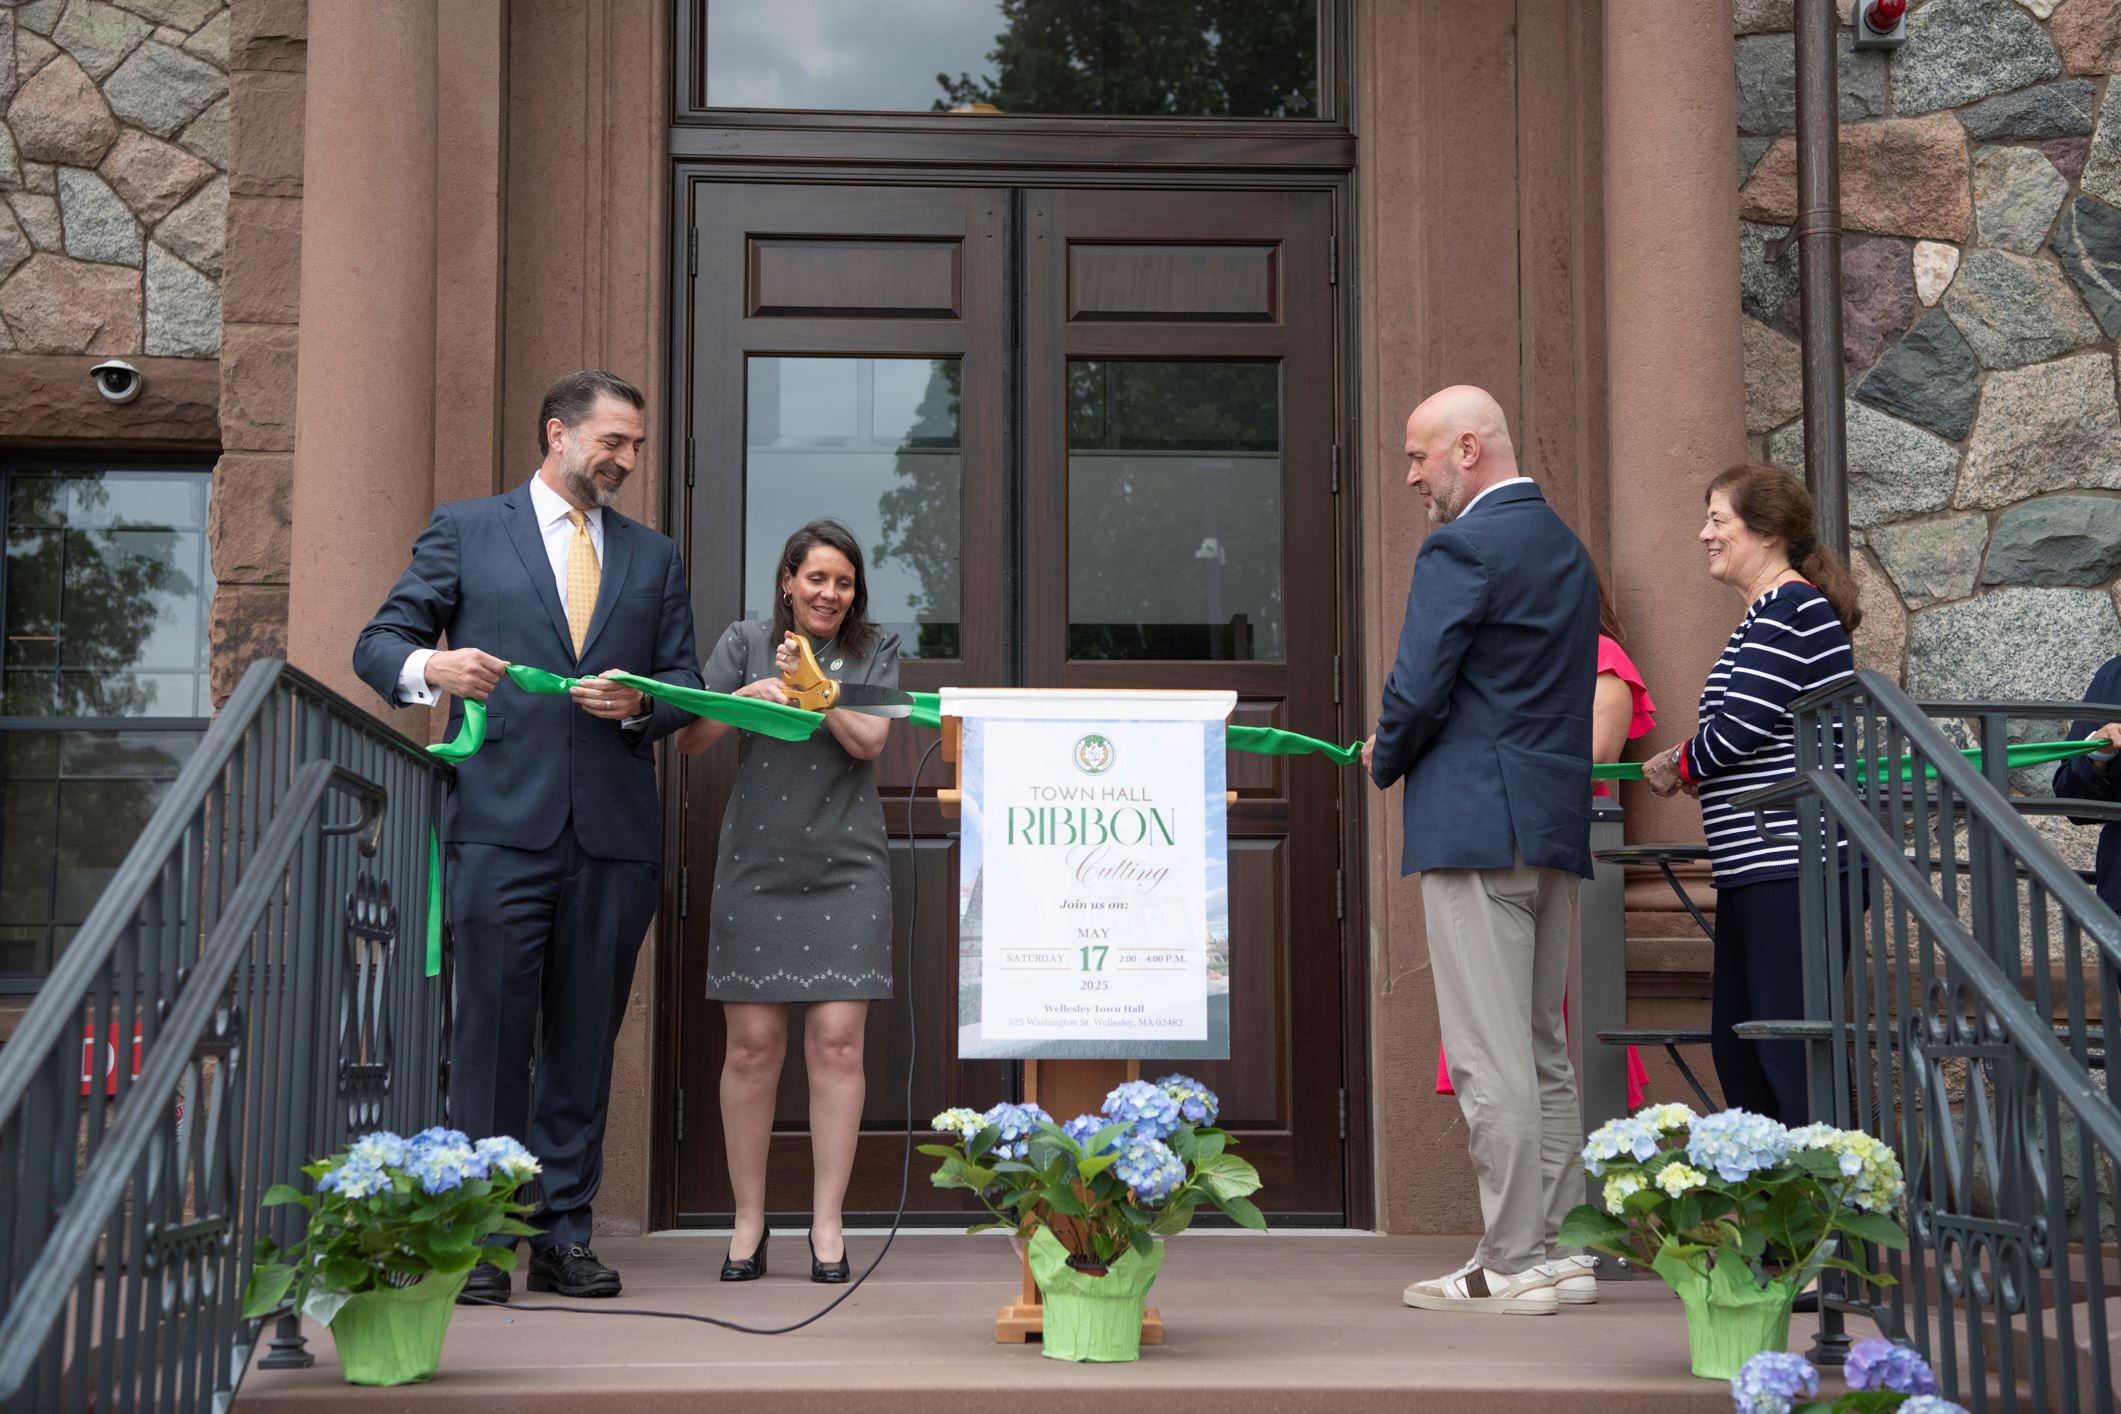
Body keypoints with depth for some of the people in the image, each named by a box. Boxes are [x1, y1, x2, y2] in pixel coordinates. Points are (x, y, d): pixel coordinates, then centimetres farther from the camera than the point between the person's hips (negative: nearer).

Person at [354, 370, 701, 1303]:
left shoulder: (653, 557, 19)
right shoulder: (465, 530, 10)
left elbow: (684, 683, 17)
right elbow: (378, 645, 6)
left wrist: (637, 703, -6)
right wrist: (431, 667, -17)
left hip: (613, 829, 3)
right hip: (502, 822, -3)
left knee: (587, 1033, 4)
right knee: (494, 1025, -5)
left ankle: (564, 1234, 11)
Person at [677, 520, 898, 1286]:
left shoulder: (875, 652, 9)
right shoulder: (745, 642, 8)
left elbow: (870, 741, -4)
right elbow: (689, 740, 0)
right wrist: (747, 695, -16)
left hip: (845, 870, 0)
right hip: (756, 868, 0)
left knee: (836, 1043, -5)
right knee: (751, 1045, -1)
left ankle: (827, 1223, 3)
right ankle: (749, 1219, 11)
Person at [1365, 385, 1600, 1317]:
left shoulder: (1461, 549, -11)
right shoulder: (1565, 547, 18)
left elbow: (1418, 691, -17)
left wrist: (1384, 759, 4)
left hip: (1477, 823, -9)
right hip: (1557, 824, 9)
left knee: (1489, 1057, -6)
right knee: (1544, 1049, 13)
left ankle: (1509, 1266, -2)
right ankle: (1557, 1248, 17)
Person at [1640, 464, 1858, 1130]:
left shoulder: (1790, 607, -10)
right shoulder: (1775, 611, 21)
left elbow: (1741, 724, -17)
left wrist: (1679, 767, 1)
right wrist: (1690, 764, 7)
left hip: (1792, 863, -11)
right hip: (1759, 870, 11)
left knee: (1789, 1048, -10)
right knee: (1736, 1046, 13)